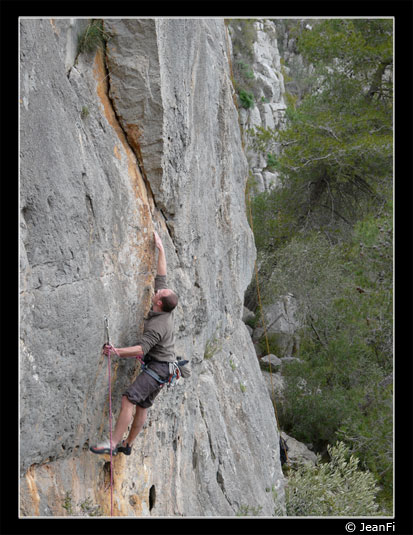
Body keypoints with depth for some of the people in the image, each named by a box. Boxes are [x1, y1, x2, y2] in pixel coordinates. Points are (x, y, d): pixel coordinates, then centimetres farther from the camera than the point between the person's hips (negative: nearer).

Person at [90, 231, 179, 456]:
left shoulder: (157, 325, -24)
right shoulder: (165, 310, 0)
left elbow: (142, 349, -29)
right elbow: (161, 276, 7)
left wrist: (118, 351, -37)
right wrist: (161, 249, 10)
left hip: (158, 366, -10)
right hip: (161, 366, 10)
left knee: (128, 399, -20)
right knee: (143, 405, 14)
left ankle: (112, 443, -26)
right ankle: (127, 444, 21)